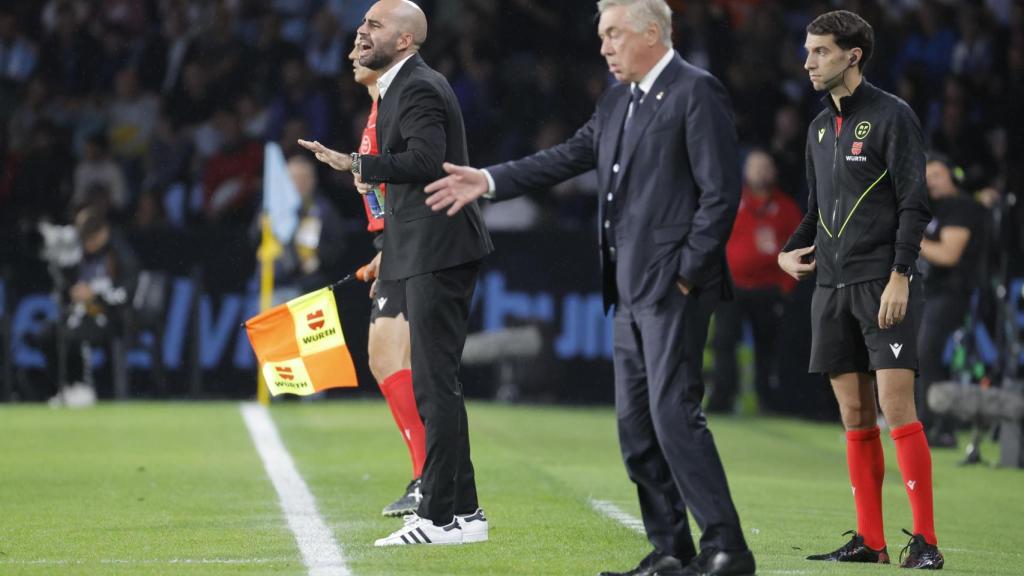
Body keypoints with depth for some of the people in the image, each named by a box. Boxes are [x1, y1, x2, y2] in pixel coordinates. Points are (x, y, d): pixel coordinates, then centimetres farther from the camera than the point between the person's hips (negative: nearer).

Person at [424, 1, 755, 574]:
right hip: (631, 290, 9)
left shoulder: (696, 92, -10)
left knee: (674, 411, -14)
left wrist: (688, 272, -15)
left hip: (674, 287, -9)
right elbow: (569, 157, 20)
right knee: (635, 422, 9)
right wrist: (488, 181, 13)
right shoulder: (618, 99, 16)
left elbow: (721, 192, -14)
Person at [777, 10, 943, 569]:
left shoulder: (892, 116, -5)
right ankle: (869, 539, 9)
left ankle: (925, 541, -11)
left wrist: (899, 275, -17)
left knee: (896, 408, -12)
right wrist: (789, 251, 8)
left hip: (883, 283, -7)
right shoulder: (820, 128, 16)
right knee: (855, 416, 6)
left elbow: (914, 204, -10)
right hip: (832, 286, 7)